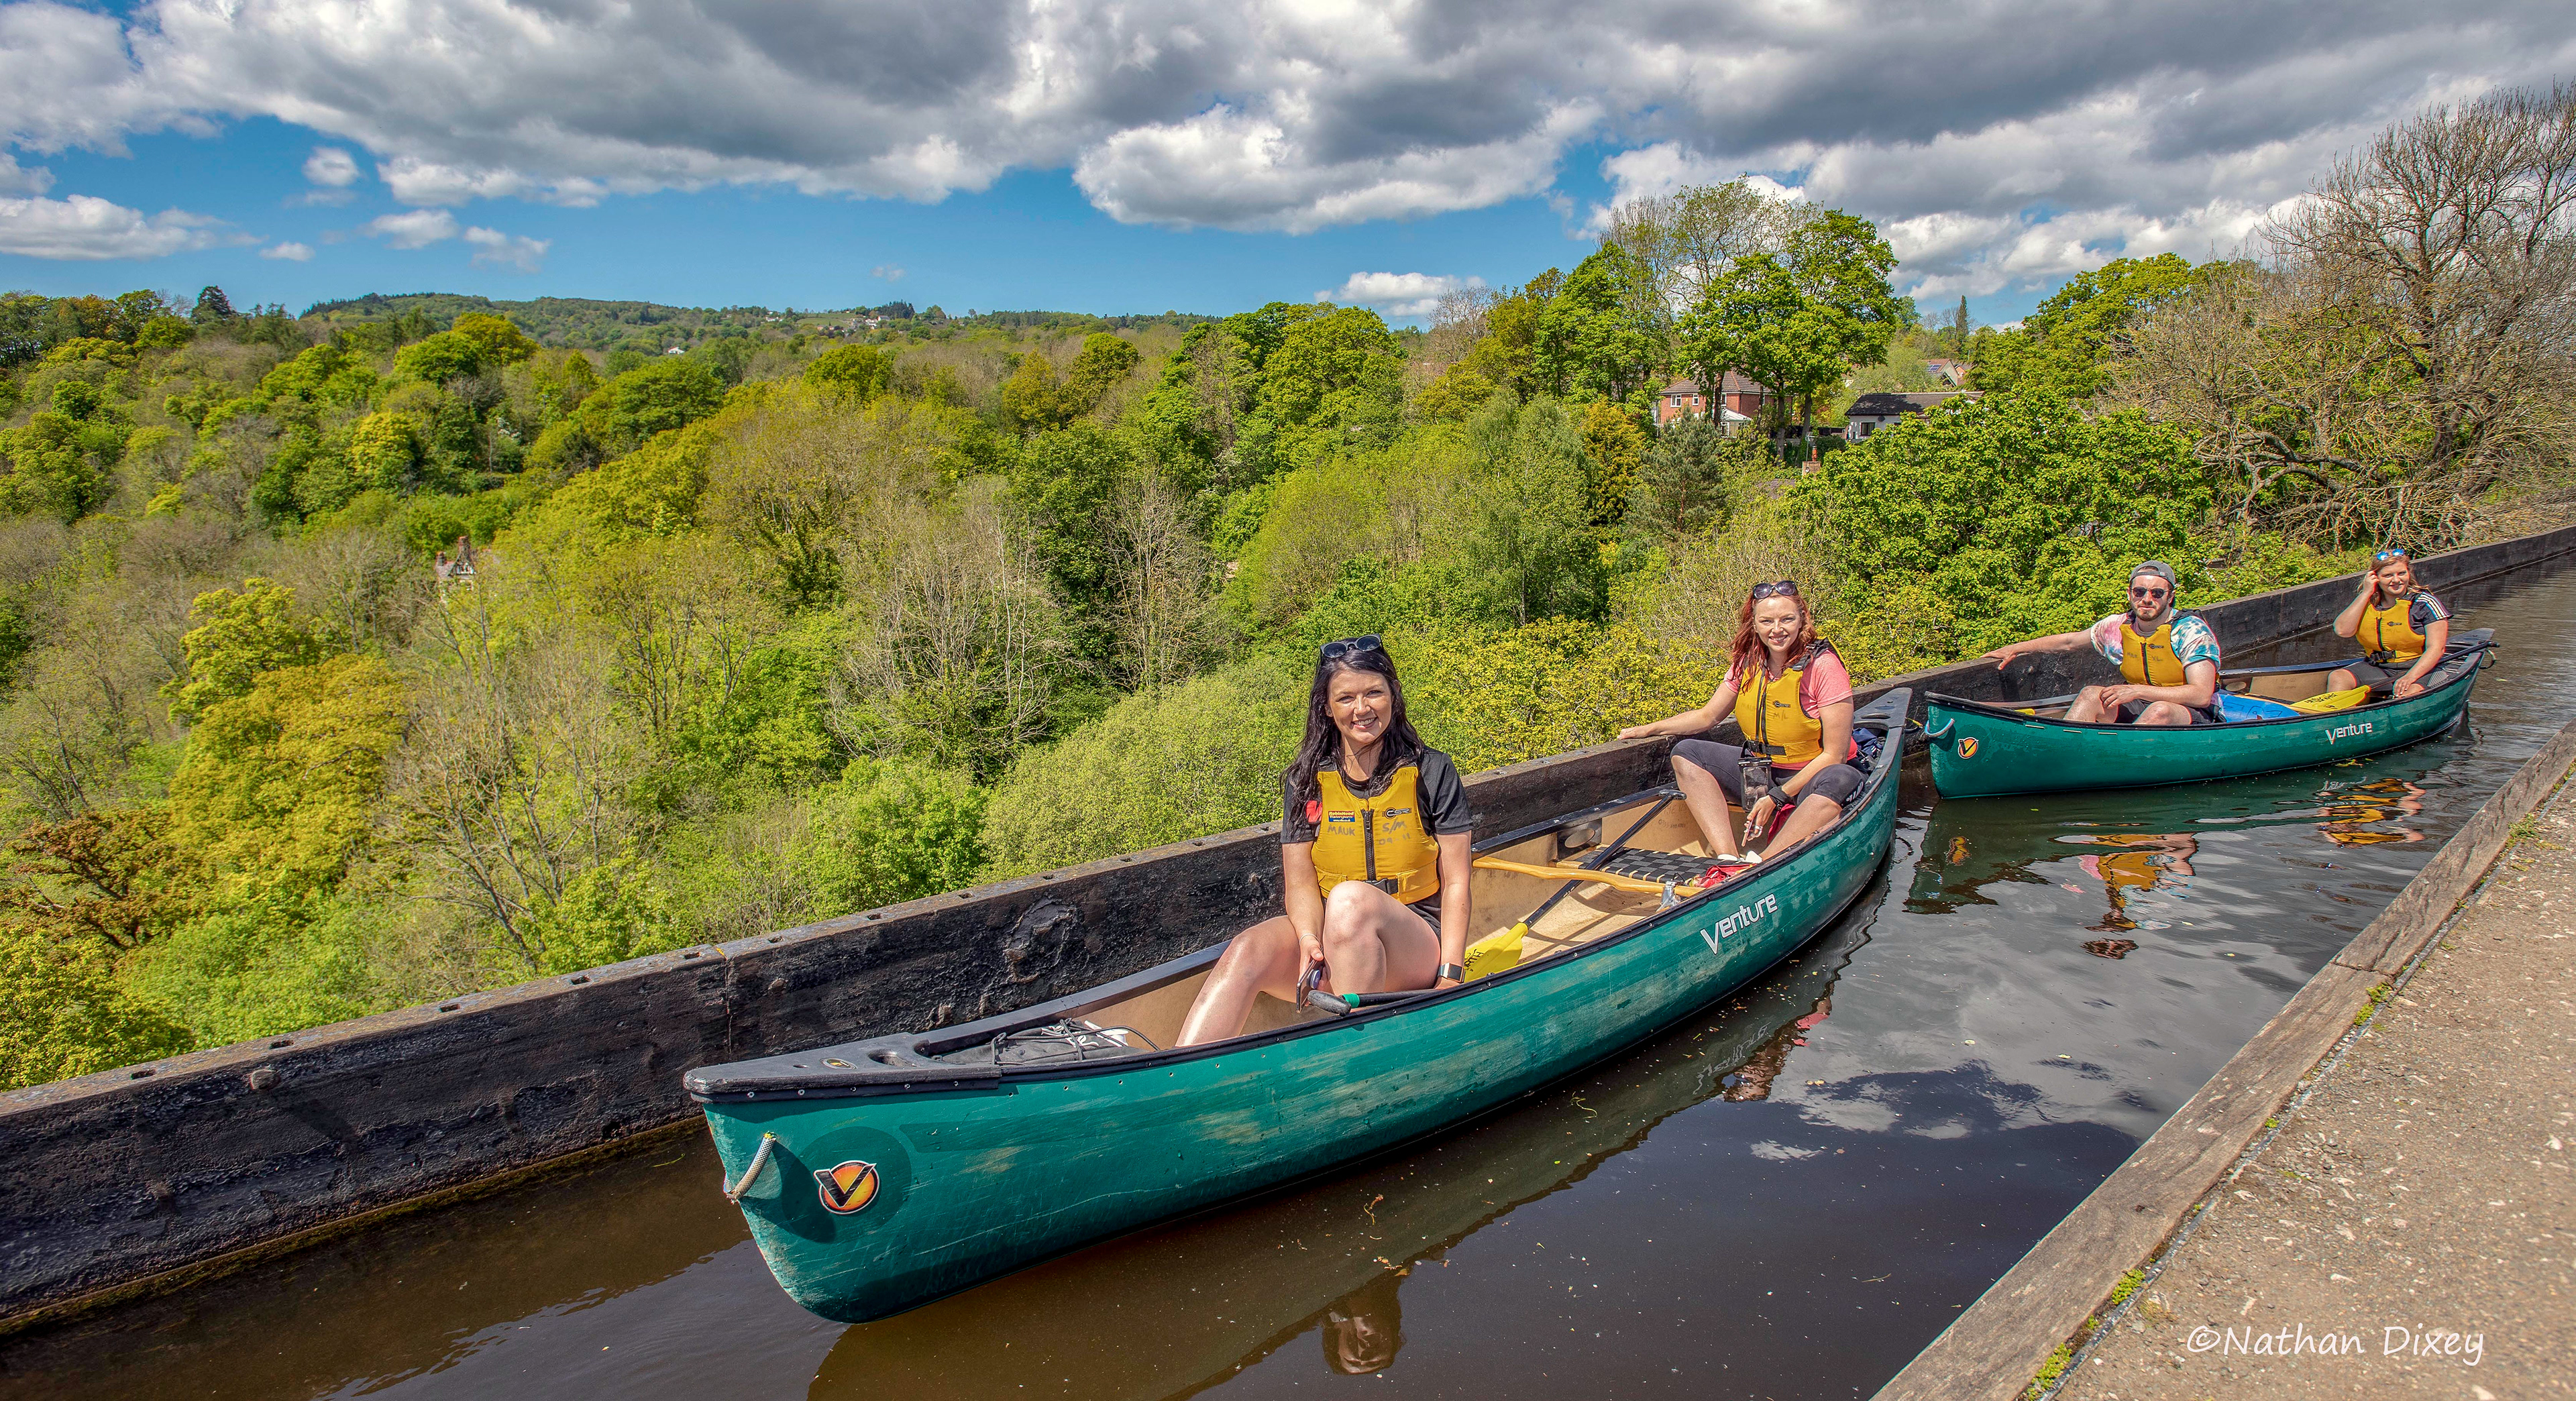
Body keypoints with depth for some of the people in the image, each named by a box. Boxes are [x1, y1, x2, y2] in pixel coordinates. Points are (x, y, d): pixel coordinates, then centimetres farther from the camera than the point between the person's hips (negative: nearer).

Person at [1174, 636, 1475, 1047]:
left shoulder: (1432, 771, 0)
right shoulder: (1305, 780, 5)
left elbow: (1456, 882, -2)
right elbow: (1300, 881, -2)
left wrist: (1451, 975, -12)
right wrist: (1310, 941, -23)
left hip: (1416, 941, -2)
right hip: (1326, 928, 3)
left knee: (1350, 899, -36)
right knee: (1246, 952, -28)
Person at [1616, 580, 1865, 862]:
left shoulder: (1823, 666, -17)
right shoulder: (1748, 663, -1)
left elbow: (1834, 754, -18)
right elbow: (1707, 716, 14)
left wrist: (1777, 797, -22)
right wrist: (1649, 729, 6)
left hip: (1812, 776, -5)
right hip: (1760, 770, 6)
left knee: (1840, 780, -39)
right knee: (1686, 753, -12)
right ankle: (1728, 857, -28)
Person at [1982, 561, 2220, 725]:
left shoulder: (2192, 631, -16)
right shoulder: (2119, 627, -1)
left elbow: (2201, 695, -24)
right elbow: (2068, 641, 16)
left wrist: (2138, 690, -29)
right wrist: (2016, 648, 16)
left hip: (2196, 718, -5)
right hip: (2140, 709, 5)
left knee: (2160, 710, -37)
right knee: (2092, 694, -19)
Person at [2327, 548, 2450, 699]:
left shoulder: (2425, 603, -4)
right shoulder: (2365, 602, 6)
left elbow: (2435, 649, -10)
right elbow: (2343, 631, -11)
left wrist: (2410, 677, -26)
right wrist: (2366, 594, -8)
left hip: (2419, 669, -3)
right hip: (2377, 668, 3)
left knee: (2409, 693, -37)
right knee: (2337, 678, -25)